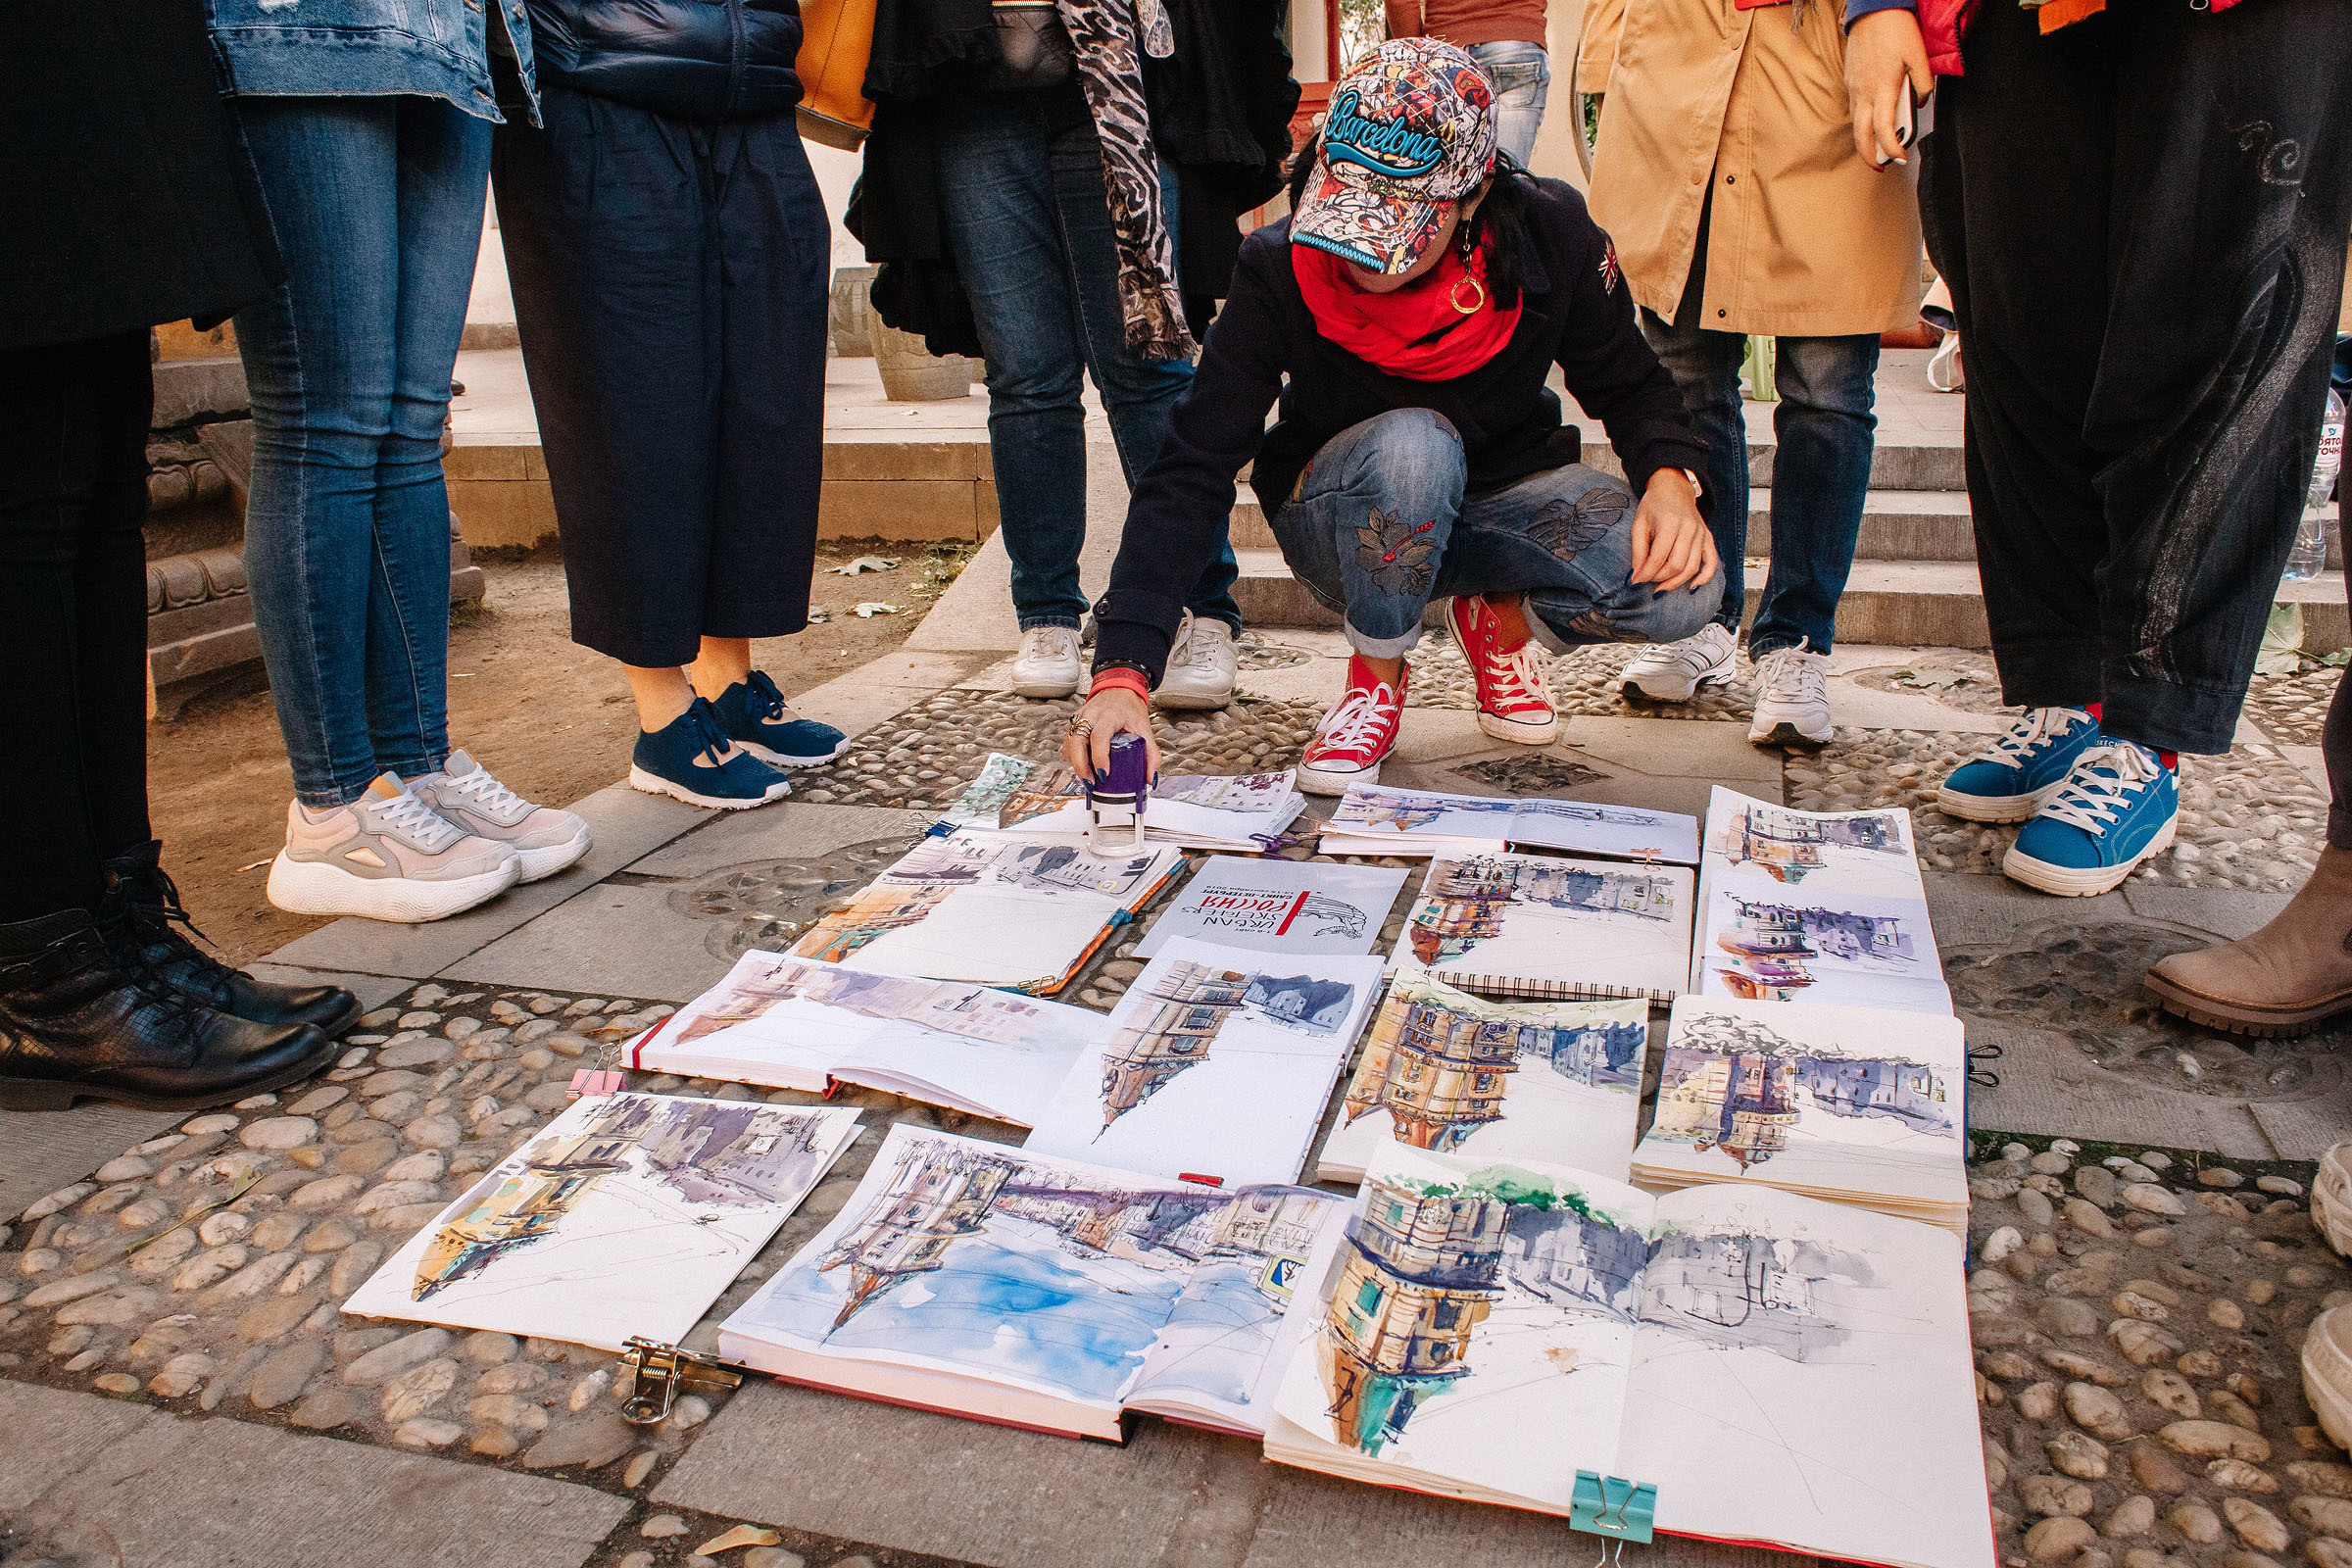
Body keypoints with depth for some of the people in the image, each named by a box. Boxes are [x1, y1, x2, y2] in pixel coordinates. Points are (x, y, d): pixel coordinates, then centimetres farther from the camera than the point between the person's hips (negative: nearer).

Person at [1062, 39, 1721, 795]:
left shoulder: (1551, 235, -16)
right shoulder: (1280, 271, -22)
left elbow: (1630, 386, 1)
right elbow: (1191, 470, -26)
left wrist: (1670, 477, -23)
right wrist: (1122, 670, -36)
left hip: (1508, 487, 2)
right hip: (1343, 521, -1)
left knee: (1682, 591, -27)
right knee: (1412, 444, -39)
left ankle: (1500, 617, 5)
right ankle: (1378, 674, -10)